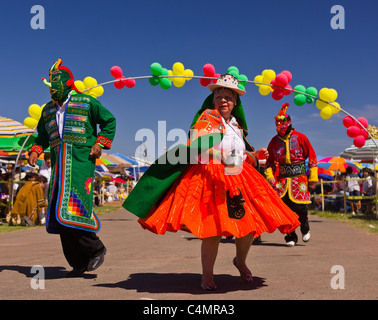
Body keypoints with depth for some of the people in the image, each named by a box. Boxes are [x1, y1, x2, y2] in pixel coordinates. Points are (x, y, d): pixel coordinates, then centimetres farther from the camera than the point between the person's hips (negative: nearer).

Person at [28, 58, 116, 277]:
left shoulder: (86, 102, 5)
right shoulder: (48, 110, 20)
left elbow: (109, 121, 11)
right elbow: (43, 136, 30)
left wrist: (100, 143, -1)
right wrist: (36, 151, 11)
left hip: (81, 162, -5)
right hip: (59, 166, 6)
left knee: (74, 209, -19)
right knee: (60, 213, 0)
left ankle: (96, 249, 2)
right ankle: (79, 264, 8)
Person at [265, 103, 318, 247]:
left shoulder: (300, 138, 0)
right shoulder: (274, 141, 9)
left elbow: (312, 156, 4)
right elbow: (269, 161, 17)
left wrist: (313, 177, 1)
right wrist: (270, 176, 3)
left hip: (299, 177, -3)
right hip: (282, 178, 3)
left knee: (300, 207, -8)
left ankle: (305, 228, 24)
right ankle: (291, 236, 10)